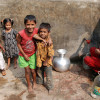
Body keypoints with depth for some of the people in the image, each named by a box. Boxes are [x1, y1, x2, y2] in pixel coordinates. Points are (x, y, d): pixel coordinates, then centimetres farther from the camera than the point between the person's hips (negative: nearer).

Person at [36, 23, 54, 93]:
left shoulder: (49, 42, -26)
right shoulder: (38, 40, -12)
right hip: (39, 61, 5)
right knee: (39, 72, 27)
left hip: (47, 61, -5)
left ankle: (49, 87, 33)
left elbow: (50, 54, -23)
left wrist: (46, 62, -15)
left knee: (48, 75, 13)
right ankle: (40, 82, 53)